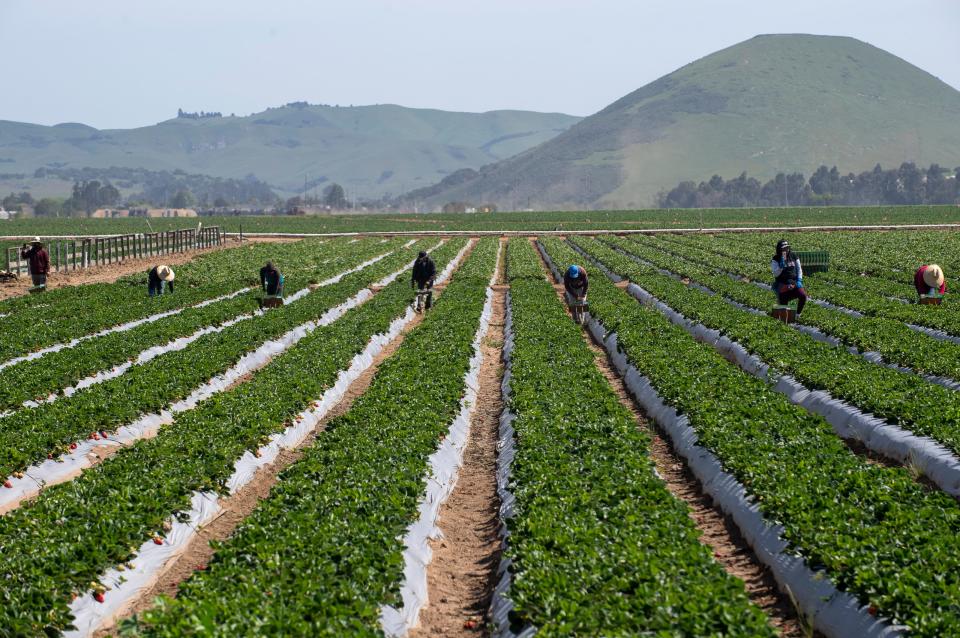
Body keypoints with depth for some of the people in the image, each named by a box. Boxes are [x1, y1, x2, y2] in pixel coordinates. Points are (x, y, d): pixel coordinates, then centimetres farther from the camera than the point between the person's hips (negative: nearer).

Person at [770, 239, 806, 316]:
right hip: (782, 284, -2)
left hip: (794, 283, 2)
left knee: (803, 296, -24)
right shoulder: (776, 259, -2)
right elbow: (776, 274, -10)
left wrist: (799, 280, -2)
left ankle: (798, 314, -2)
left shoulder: (794, 257, 8)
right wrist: (782, 264, -22)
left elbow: (799, 269, 13)